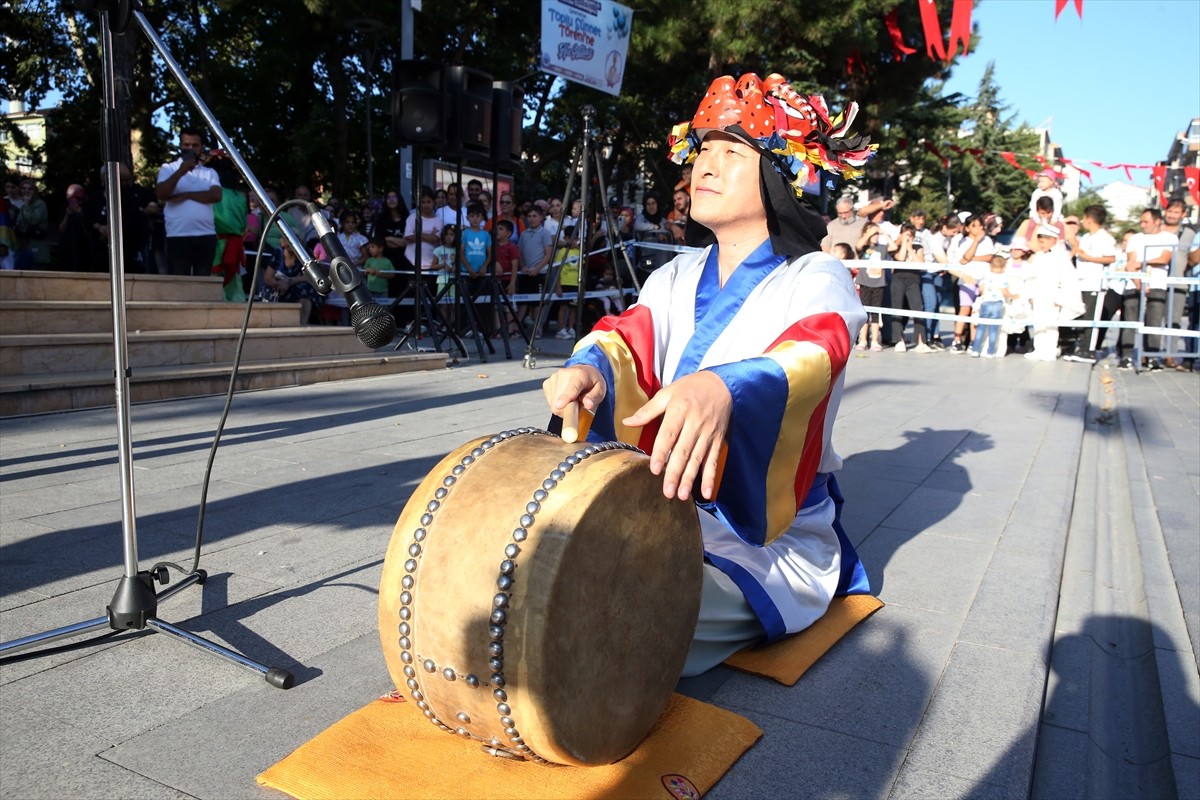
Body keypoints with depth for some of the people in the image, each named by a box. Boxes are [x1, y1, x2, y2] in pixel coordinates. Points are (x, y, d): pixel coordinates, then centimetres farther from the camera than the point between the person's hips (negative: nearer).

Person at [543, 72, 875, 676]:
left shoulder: (815, 279, -8)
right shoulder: (678, 276, 11)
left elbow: (810, 354, -30)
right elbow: (627, 335, -6)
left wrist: (723, 389, -54)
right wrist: (591, 367, -32)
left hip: (773, 544, -5)